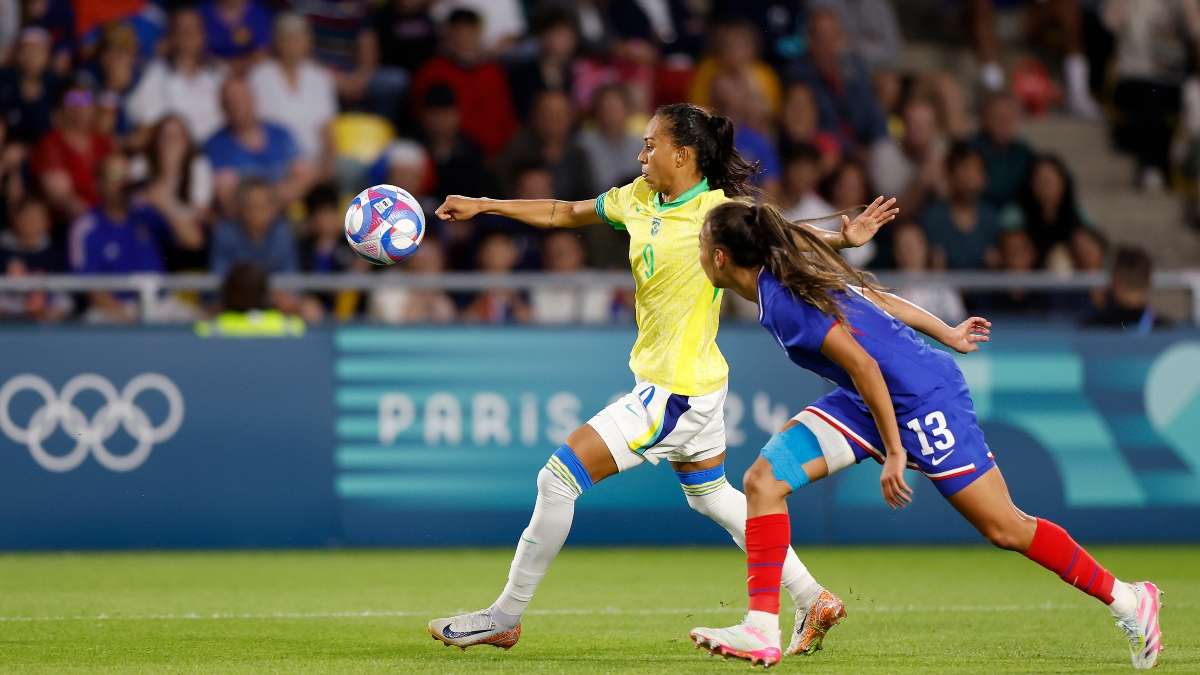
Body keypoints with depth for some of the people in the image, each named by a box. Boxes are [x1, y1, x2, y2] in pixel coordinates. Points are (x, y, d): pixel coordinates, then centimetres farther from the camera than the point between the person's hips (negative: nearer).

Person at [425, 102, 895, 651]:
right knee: (711, 495, 23)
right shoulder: (638, 199, 6)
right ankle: (811, 599, 30)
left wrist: (843, 238, -37)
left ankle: (506, 616, 1)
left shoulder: (716, 210, -17)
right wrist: (484, 207, 16)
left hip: (676, 392, -9)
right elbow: (566, 213, 17)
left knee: (559, 477, -8)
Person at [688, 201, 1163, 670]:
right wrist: (946, 334, 23)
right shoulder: (790, 275, 5)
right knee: (763, 479, -5)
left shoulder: (783, 302, -24)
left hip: (922, 397, -10)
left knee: (1004, 529, -2)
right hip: (867, 400, 10)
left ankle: (1128, 601, 14)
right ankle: (761, 632, -8)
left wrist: (894, 452, -23)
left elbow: (863, 365, -25)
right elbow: (876, 298, 13)